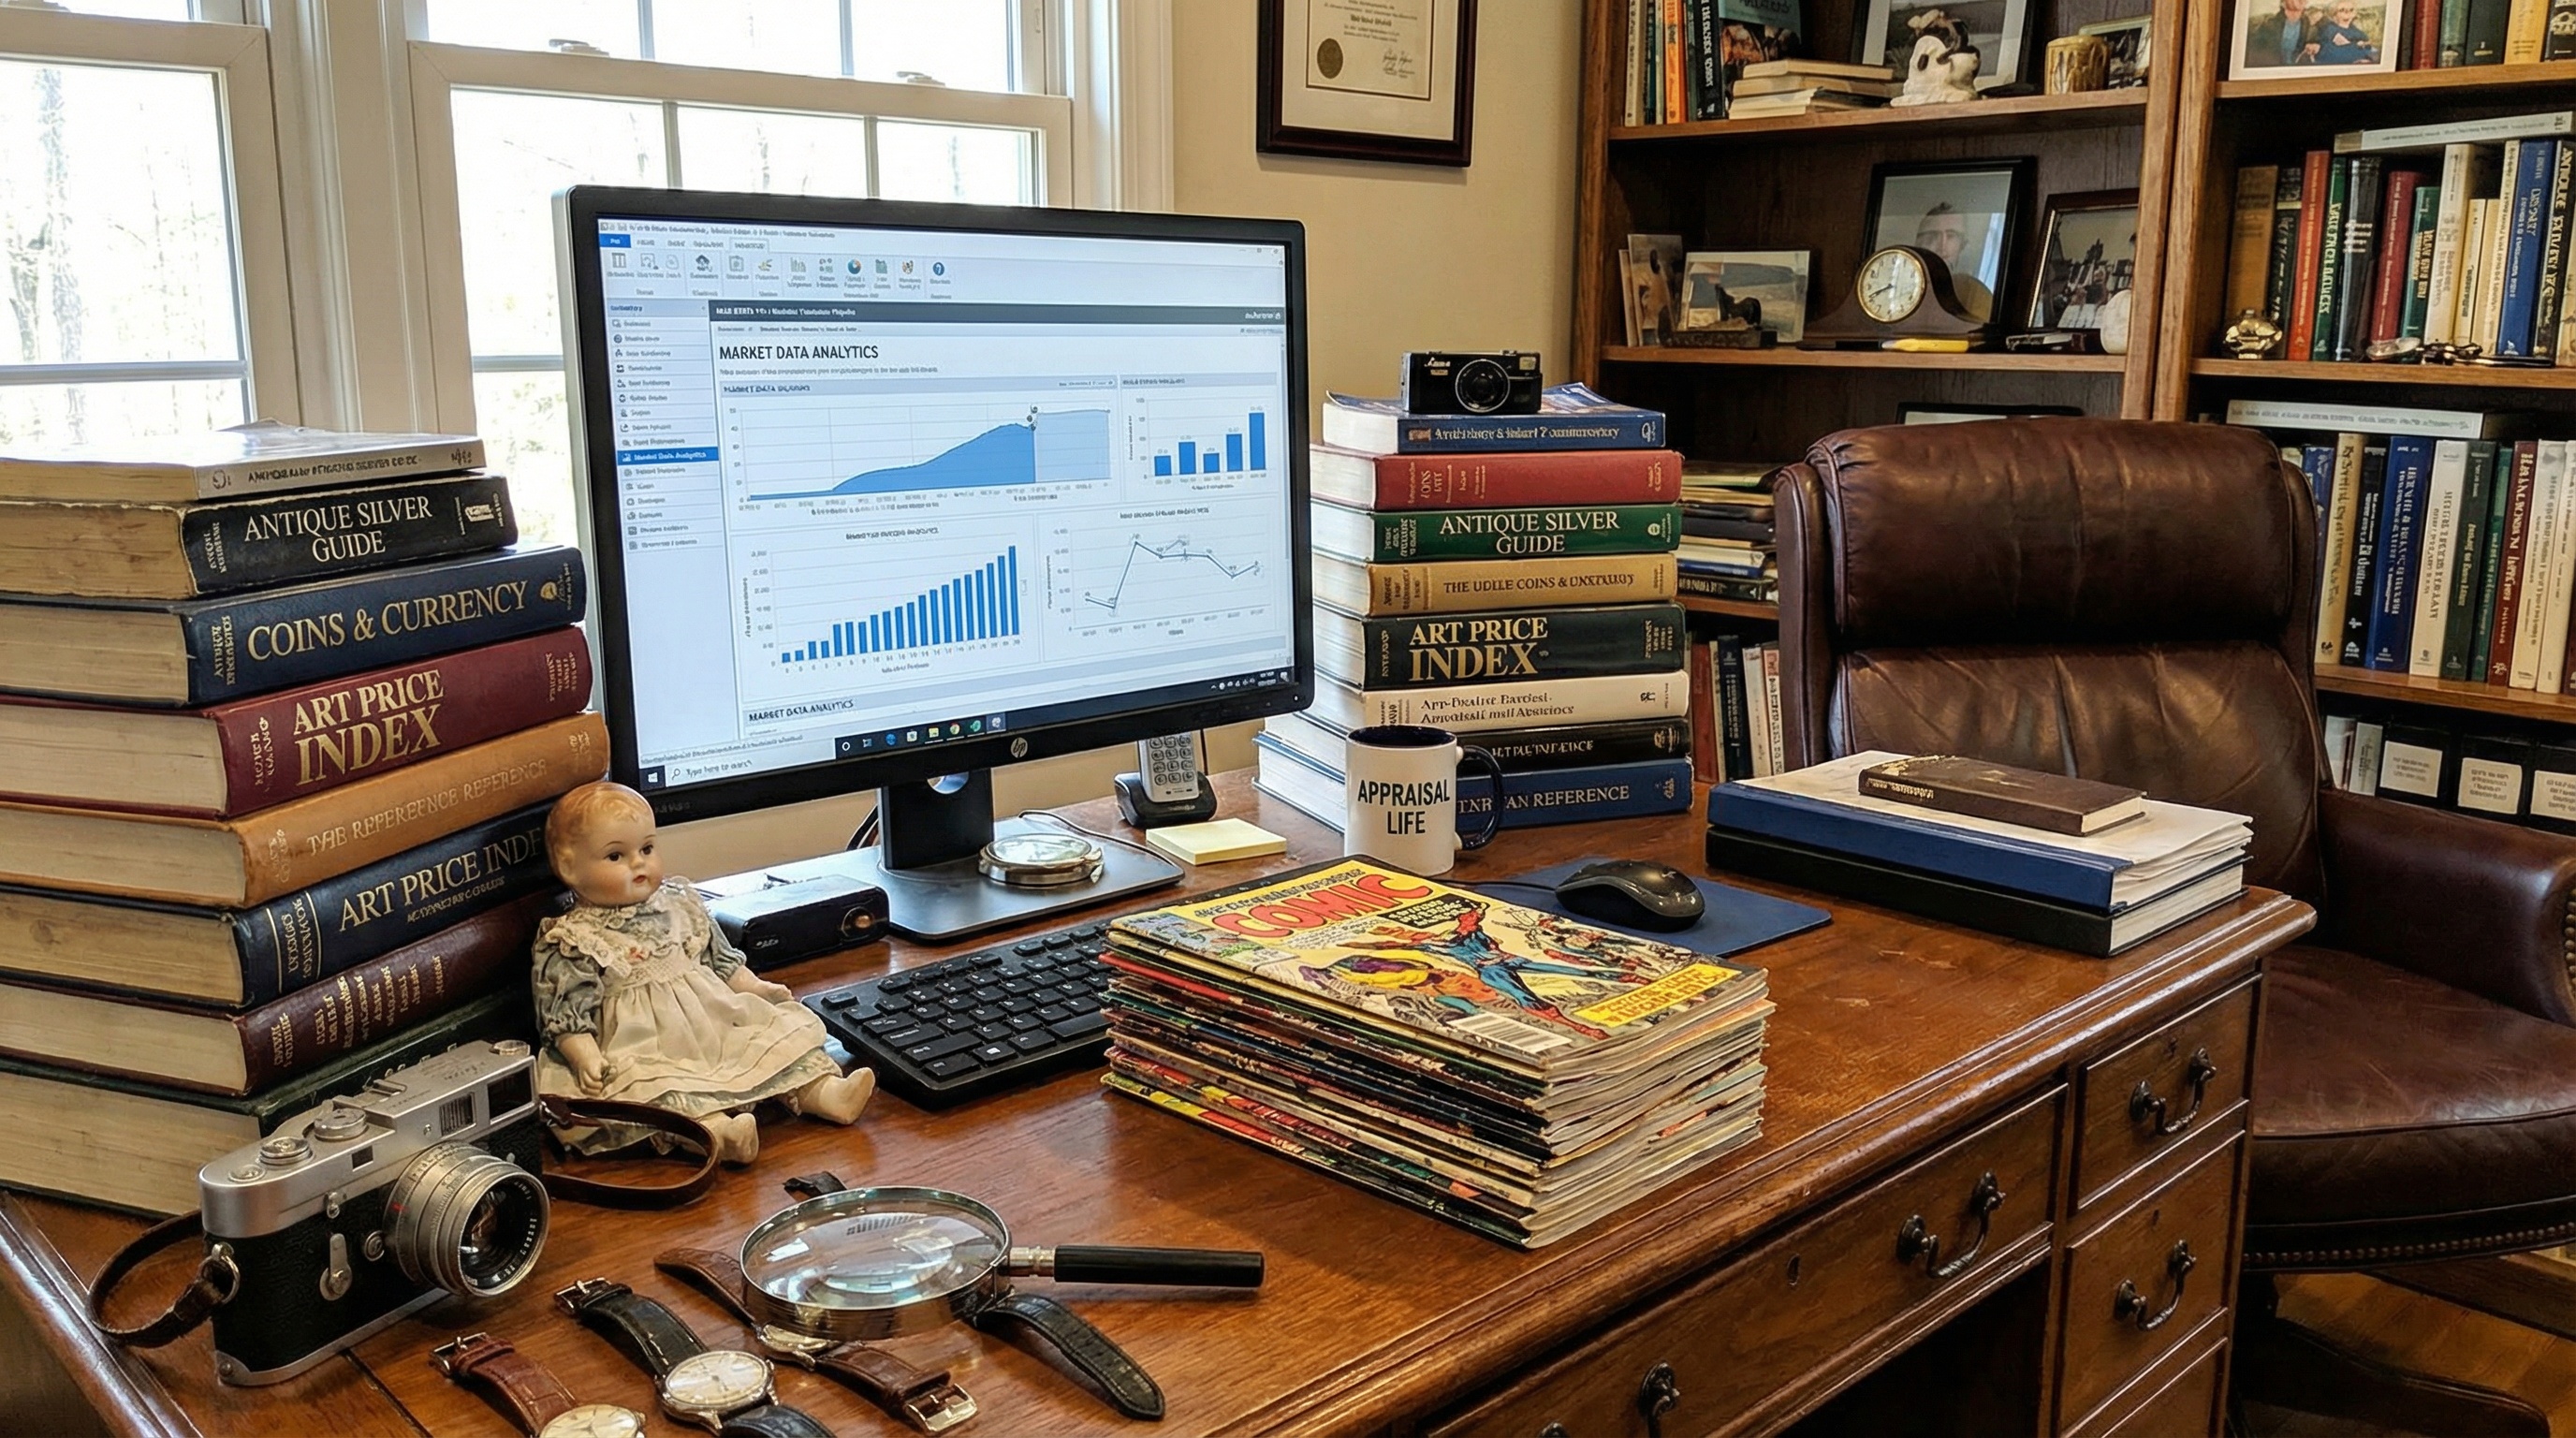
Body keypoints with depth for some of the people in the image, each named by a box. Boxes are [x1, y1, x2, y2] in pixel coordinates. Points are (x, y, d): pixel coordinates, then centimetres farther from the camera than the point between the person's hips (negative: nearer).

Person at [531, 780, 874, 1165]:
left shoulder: (679, 903, 16)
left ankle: (823, 1091, -22)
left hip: (719, 1019, 7)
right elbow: (566, 1013, -8)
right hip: (646, 1049, -6)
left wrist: (756, 987, 16)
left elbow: (719, 955, 25)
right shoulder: (570, 942, -2)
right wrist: (586, 1058, -22)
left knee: (778, 1028, -8)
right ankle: (718, 1131, -57)